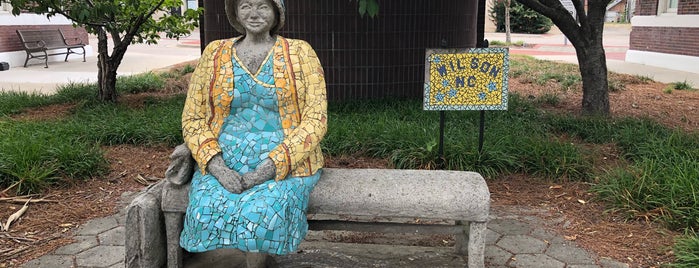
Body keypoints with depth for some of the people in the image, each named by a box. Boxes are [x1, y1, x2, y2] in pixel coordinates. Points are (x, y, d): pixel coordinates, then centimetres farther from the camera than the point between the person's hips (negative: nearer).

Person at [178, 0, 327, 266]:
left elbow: (315, 118, -6)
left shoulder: (300, 53, 1)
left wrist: (269, 168, -17)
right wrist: (217, 167, -12)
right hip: (224, 161, 3)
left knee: (259, 214, -31)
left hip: (285, 162, -2)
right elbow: (193, 118, 6)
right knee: (206, 212, -26)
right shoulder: (214, 54, 8)